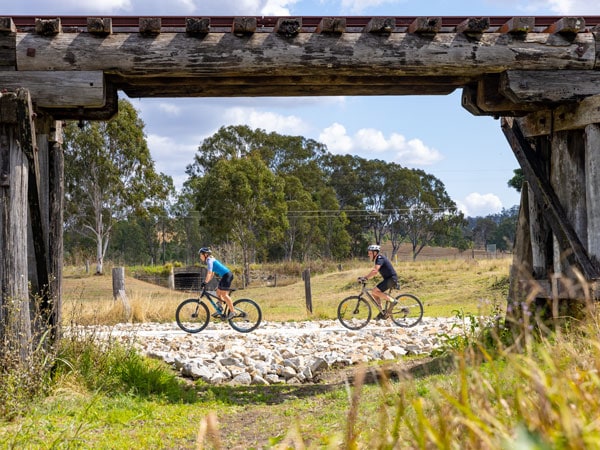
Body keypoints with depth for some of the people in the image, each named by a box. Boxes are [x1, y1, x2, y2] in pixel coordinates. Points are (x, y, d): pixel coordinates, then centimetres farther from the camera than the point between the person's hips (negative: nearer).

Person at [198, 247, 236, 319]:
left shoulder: (209, 260, -10)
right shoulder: (211, 260, 19)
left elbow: (209, 273, -20)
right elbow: (212, 274, 23)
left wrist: (205, 282, -20)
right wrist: (206, 282, 19)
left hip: (227, 275, -10)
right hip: (224, 276, 10)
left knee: (224, 294, -11)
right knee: (218, 292, 14)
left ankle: (232, 312, -11)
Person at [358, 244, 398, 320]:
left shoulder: (380, 259, -17)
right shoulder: (377, 259, 15)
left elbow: (375, 271, -31)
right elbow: (373, 271, 18)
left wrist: (365, 278, -35)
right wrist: (364, 278, 6)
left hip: (391, 279, -10)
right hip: (388, 279, 10)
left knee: (374, 291, -19)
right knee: (374, 293, 7)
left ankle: (392, 301, -11)